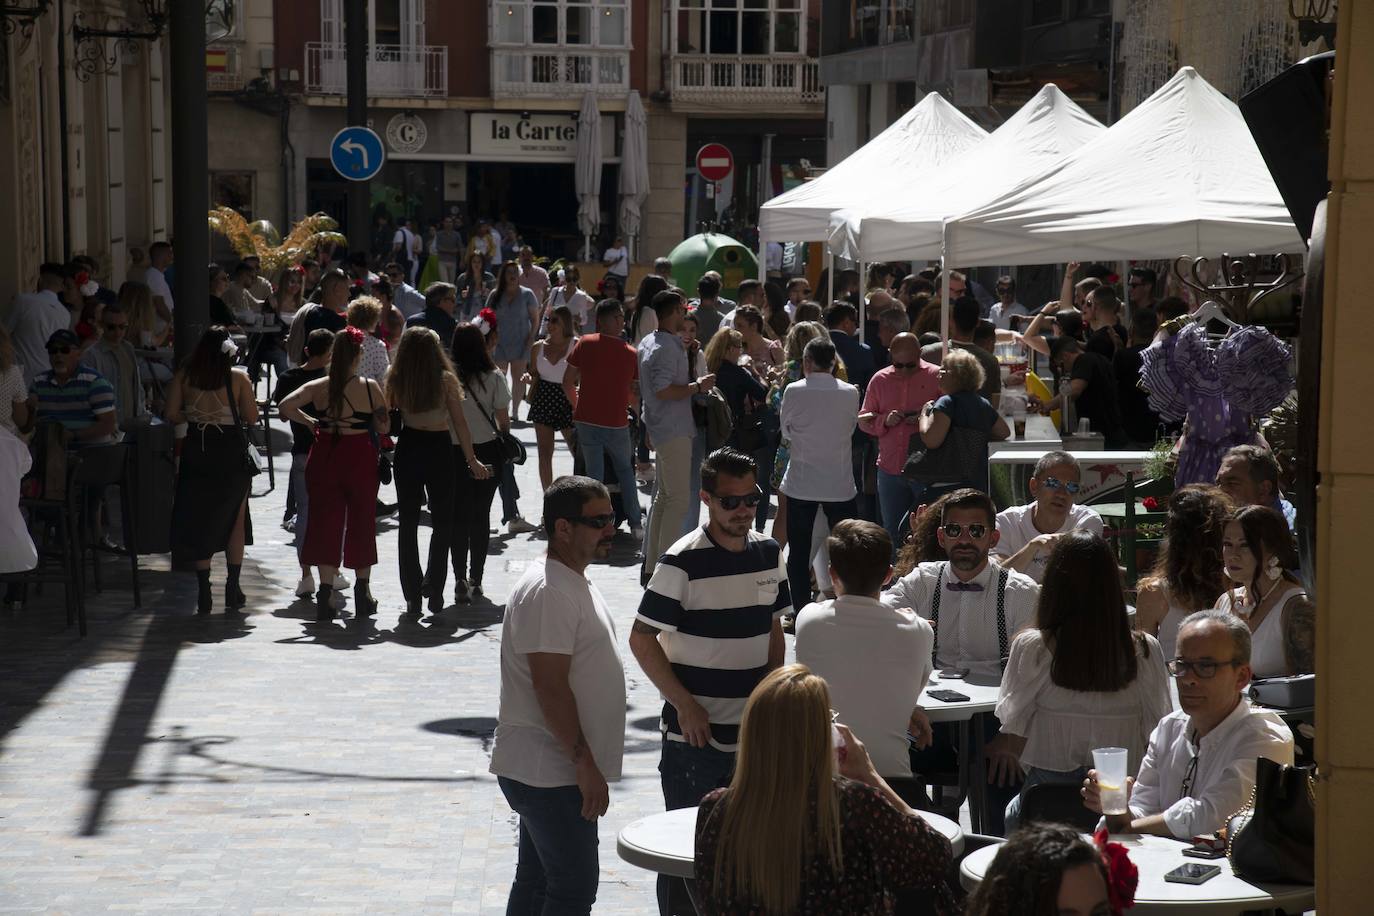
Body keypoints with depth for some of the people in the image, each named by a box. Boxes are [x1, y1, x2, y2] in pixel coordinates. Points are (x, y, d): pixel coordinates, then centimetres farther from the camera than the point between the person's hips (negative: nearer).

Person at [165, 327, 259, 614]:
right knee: (235, 521, 13)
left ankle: (203, 593, 7)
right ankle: (232, 590, 11)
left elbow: (172, 415, -4)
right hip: (232, 453, -2)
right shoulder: (238, 378, -8)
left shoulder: (184, 376, -3)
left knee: (200, 521, 10)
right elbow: (252, 417, -6)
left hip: (197, 452, 2)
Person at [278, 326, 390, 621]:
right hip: (360, 458, -1)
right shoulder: (370, 387, -7)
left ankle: (325, 591, -1)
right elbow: (384, 427, -3)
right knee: (361, 521, 12)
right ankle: (362, 590, 20)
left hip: (325, 456, 1)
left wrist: (310, 422, 1)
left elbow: (286, 406, -13)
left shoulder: (318, 387, -3)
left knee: (325, 522, 6)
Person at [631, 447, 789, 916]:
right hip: (695, 731, -5)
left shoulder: (769, 553, 5)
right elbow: (642, 639, -11)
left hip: (754, 728, 5)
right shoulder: (682, 561, -14)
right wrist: (685, 703, -14)